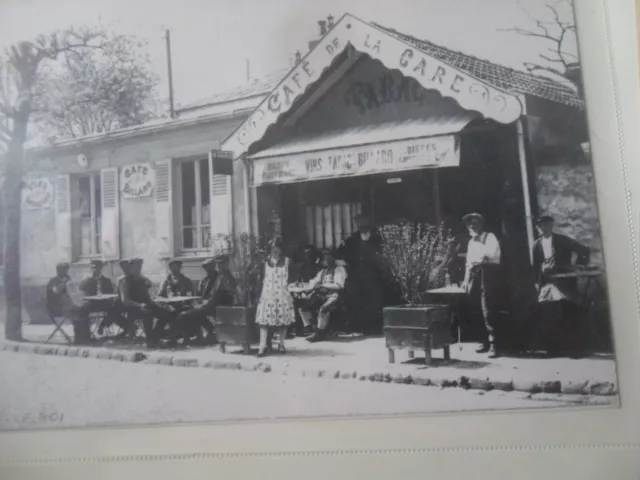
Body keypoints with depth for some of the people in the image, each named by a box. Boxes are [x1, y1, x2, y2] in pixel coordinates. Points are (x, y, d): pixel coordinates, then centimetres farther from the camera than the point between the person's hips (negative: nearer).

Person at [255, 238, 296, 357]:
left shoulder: (287, 261, 2)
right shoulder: (265, 262, 6)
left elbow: (291, 277, 8)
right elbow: (262, 277, 12)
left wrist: (284, 283, -5)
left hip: (282, 294, 0)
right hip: (267, 294, 0)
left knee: (283, 319, 5)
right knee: (264, 319, -10)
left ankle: (281, 344, 19)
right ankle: (263, 345, -11)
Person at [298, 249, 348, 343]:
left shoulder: (339, 269, 5)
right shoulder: (322, 272, 23)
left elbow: (338, 285, -8)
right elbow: (313, 283, 13)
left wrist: (322, 285, -13)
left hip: (333, 296, -6)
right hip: (321, 295, 6)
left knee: (323, 308, -36)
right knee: (304, 306, -16)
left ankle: (320, 333, -26)